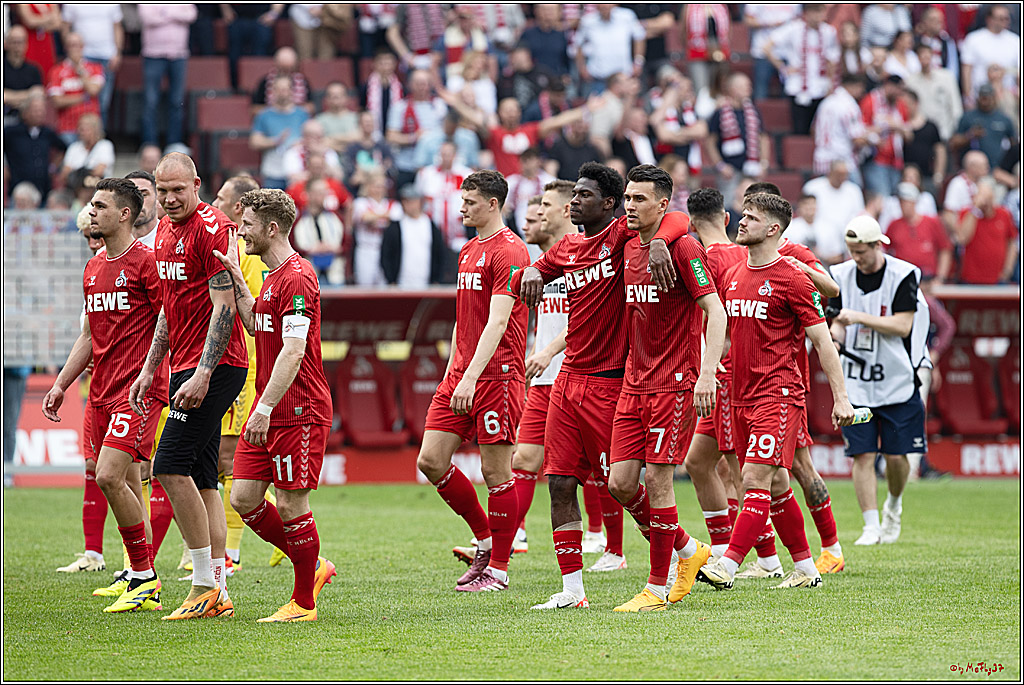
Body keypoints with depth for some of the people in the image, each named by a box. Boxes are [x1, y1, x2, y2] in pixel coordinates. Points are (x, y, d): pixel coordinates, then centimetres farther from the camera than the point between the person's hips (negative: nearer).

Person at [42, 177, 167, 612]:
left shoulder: (146, 262, -8)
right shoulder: (93, 269, 17)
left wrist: (148, 377, -20)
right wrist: (61, 385, 20)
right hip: (102, 392, 8)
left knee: (110, 477, -18)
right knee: (127, 487, 8)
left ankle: (144, 576, -9)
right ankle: (146, 589, 13)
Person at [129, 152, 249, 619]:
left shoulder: (212, 228, -13)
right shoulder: (165, 231, 15)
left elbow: (224, 307, -17)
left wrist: (203, 373, -23)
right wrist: (149, 368, 22)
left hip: (215, 366, -9)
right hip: (186, 365, 9)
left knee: (172, 466, -15)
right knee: (201, 480, 6)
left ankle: (205, 583, -10)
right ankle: (218, 593, 7)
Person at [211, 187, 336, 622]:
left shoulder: (296, 278, -16)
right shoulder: (274, 276, 15)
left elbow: (293, 352, -22)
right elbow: (255, 326, 30)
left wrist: (265, 408, -25)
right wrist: (235, 276, 21)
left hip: (299, 411, -10)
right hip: (268, 412, 10)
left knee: (291, 505, -4)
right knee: (244, 498, 6)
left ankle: (304, 602, 7)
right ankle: (313, 567, 20)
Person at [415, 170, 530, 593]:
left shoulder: (509, 252, -11)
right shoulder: (468, 251, 17)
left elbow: (497, 322, -19)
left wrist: (471, 379, -25)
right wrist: (450, 373, 21)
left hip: (496, 375, -9)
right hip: (461, 375, 9)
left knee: (495, 470, -2)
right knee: (431, 461, 1)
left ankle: (498, 568, 6)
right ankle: (485, 538, 18)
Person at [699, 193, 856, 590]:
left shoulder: (792, 279, -8)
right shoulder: (734, 276, 12)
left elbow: (822, 340, -7)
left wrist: (840, 397, -10)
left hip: (779, 393, -8)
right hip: (742, 394, 8)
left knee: (756, 478, -15)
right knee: (775, 484, 12)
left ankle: (727, 566, -24)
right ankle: (805, 568, 21)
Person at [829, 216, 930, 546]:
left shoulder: (902, 275, -10)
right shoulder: (843, 275, 3)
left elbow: (903, 326, -15)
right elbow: (840, 322, 8)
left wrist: (860, 317, -21)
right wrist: (833, 337, -14)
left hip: (897, 380, -2)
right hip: (856, 380, 2)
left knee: (896, 456, 1)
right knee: (862, 455, -6)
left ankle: (894, 504, 31)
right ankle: (871, 527, -1)